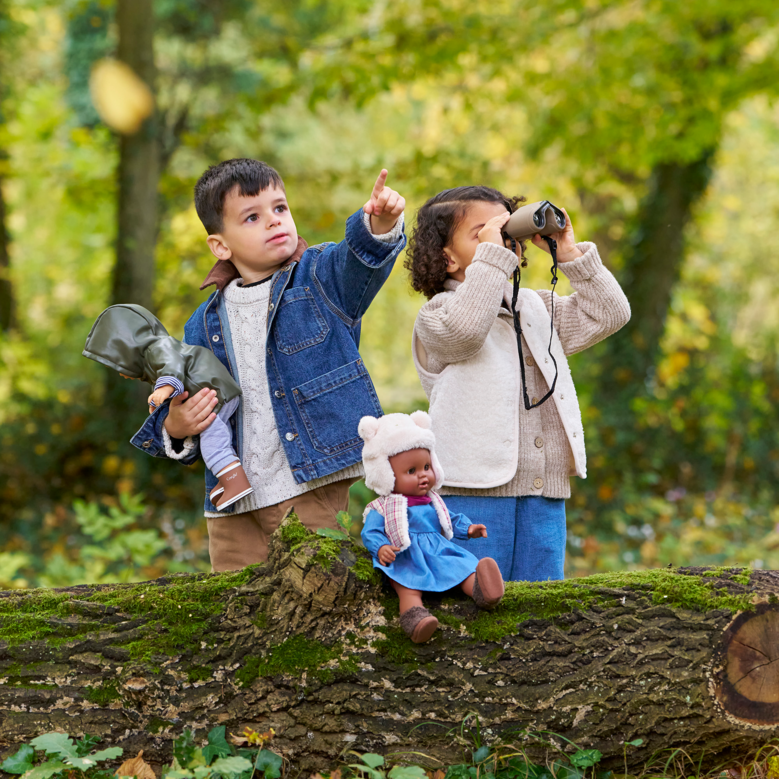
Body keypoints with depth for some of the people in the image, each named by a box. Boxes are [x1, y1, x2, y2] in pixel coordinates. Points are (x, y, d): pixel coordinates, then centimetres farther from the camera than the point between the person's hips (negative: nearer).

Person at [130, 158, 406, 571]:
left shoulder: (322, 277, 3)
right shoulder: (206, 324, 11)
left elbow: (360, 257, -19)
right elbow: (179, 409, 18)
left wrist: (379, 224, -42)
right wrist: (174, 429, -6)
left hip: (317, 486, -3)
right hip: (236, 505, 4)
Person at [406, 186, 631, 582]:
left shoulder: (537, 308, 19)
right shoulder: (436, 316, -2)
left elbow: (608, 314, 13)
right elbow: (464, 329, -25)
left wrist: (568, 252, 5)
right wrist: (492, 253, -20)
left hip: (545, 491, 6)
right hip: (475, 492, -6)